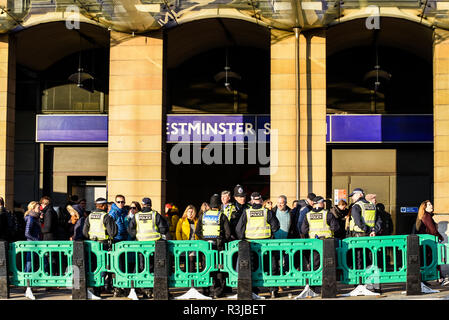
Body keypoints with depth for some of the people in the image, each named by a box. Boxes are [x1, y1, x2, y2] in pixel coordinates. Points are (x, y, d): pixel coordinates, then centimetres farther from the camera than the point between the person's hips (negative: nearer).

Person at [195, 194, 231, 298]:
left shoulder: (203, 215, 5)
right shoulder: (222, 216, -6)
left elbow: (197, 231, 6)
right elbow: (228, 233, -8)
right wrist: (224, 241, 9)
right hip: (218, 245, -3)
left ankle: (206, 290, 15)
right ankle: (217, 291, 2)